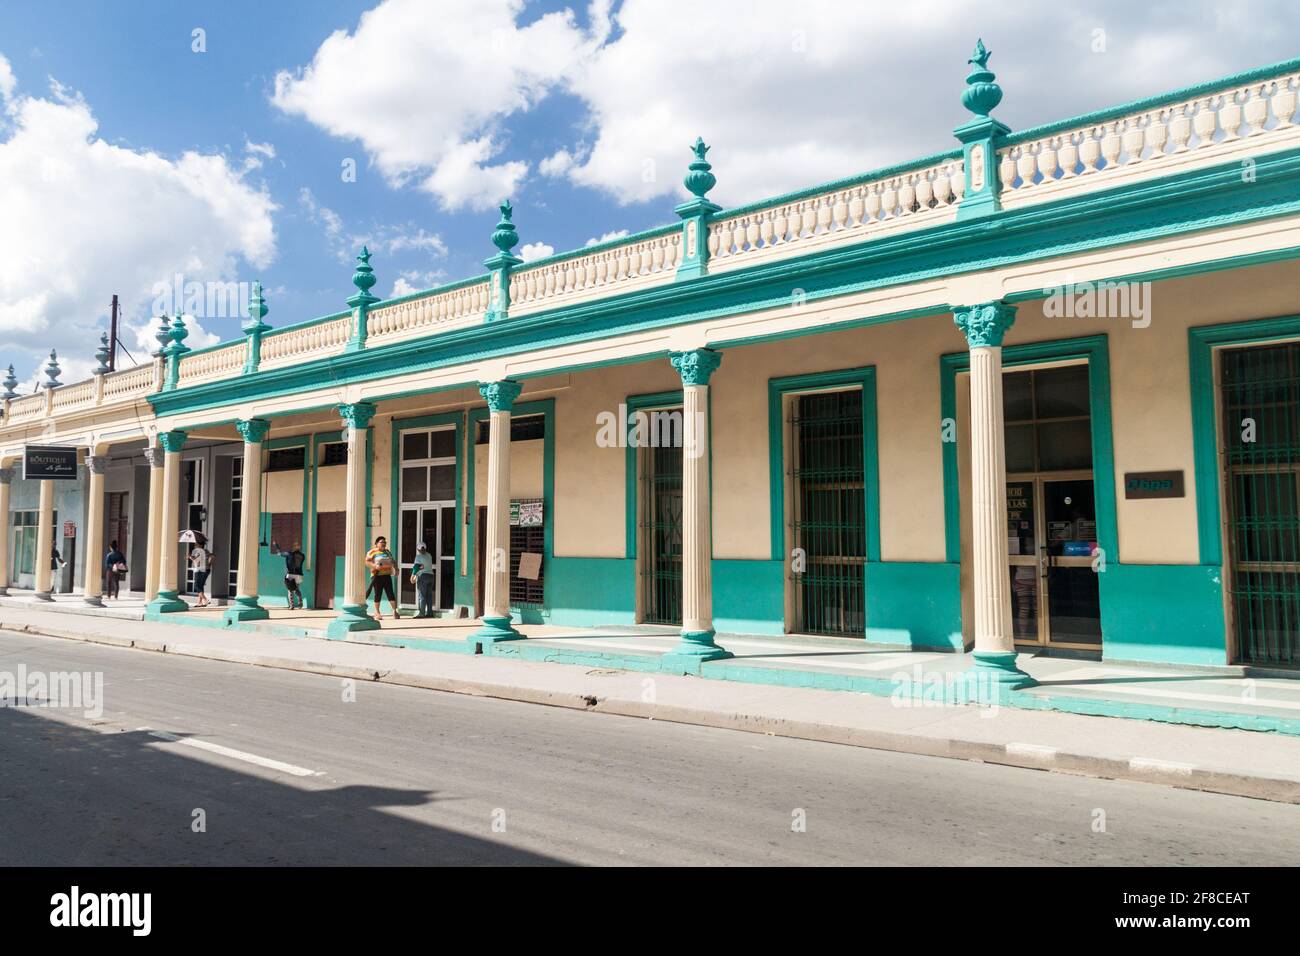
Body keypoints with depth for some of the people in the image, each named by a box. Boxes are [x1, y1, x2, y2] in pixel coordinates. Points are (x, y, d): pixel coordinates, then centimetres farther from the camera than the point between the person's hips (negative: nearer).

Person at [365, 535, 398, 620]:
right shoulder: (372, 552, 1)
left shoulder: (388, 552, 19)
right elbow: (367, 562, -8)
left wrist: (396, 567, 10)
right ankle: (377, 613, 6)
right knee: (378, 594, -2)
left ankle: (394, 611, 0)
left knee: (390, 593, -2)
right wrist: (374, 565, -23)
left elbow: (393, 561, 28)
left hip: (387, 575, 4)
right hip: (377, 576, -4)